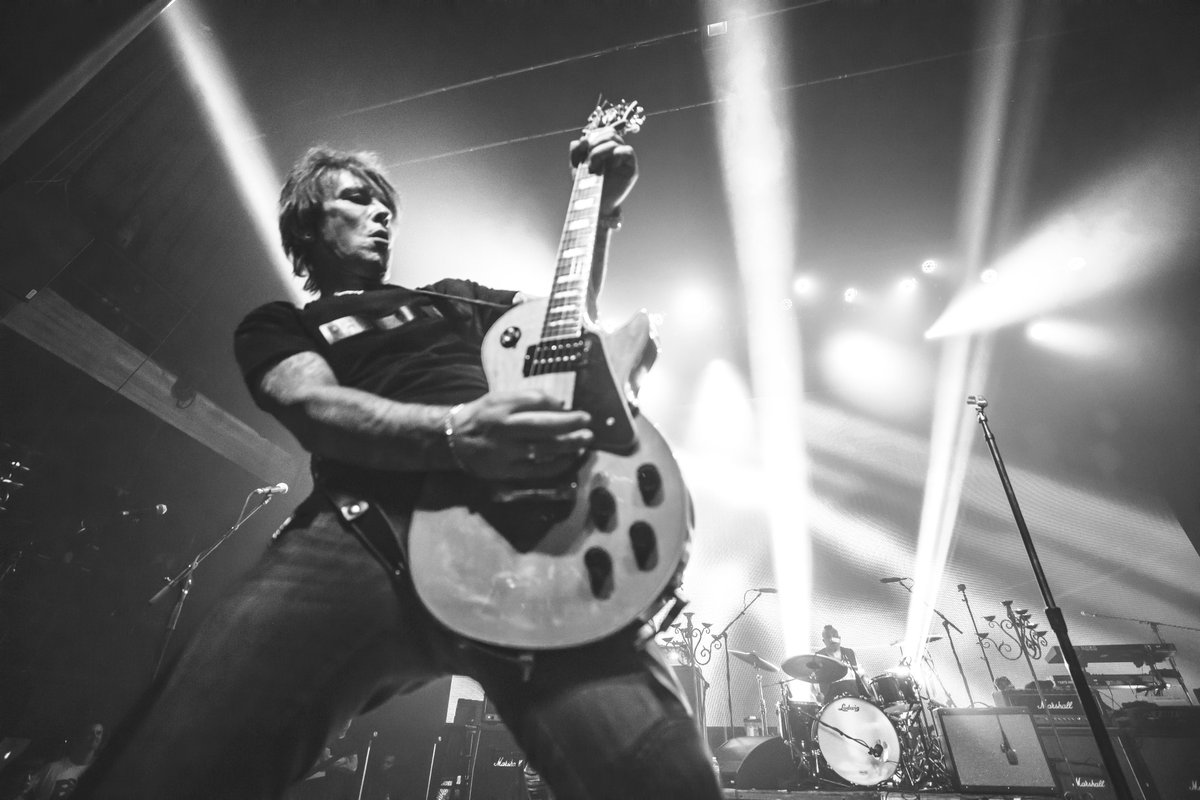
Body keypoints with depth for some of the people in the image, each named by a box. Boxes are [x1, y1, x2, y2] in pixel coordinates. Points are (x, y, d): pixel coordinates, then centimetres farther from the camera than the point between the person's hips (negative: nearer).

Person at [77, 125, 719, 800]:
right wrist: (455, 433, -19)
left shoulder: (445, 297, 35)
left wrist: (604, 210, 23)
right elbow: (312, 405, 1)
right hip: (364, 525, -1)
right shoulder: (277, 325, 24)